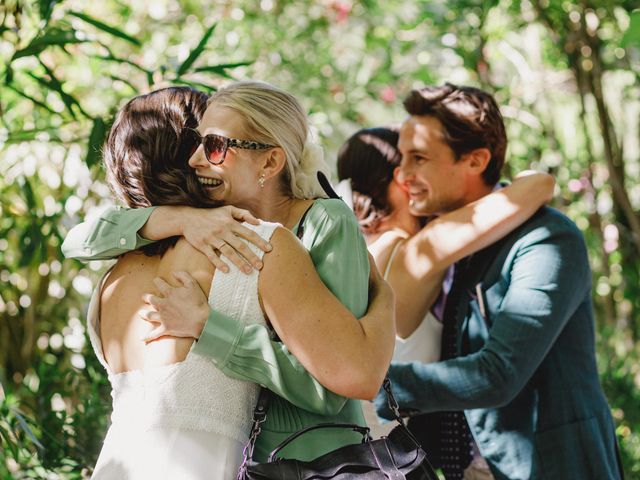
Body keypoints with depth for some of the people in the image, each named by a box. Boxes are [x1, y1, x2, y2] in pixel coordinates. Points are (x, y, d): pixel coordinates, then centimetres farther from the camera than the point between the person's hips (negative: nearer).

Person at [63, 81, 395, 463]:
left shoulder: (328, 225, -15)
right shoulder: (208, 222, 0)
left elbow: (328, 391, -22)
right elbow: (79, 242, -8)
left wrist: (204, 325, -25)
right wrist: (178, 218, -23)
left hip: (313, 458, -4)